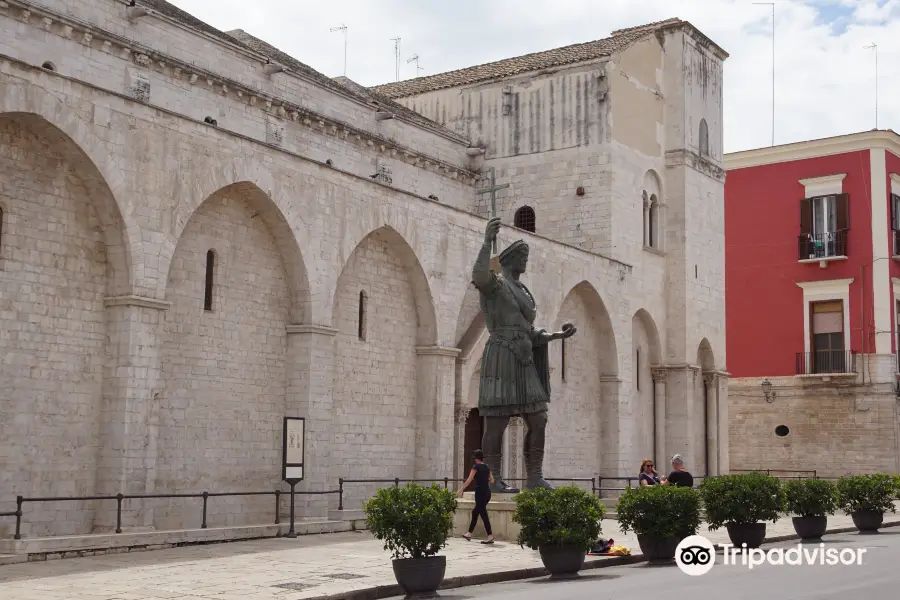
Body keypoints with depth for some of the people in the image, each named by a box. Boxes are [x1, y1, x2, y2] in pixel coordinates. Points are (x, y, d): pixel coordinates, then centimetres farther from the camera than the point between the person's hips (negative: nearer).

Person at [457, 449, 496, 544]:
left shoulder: (476, 467, -7)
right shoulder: (487, 467, 11)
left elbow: (469, 480, -12)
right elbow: (492, 481, 15)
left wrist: (460, 490, -8)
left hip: (480, 492, -7)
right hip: (488, 493, 7)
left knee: (483, 514, -7)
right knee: (475, 512, 18)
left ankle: (490, 537, -13)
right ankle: (469, 534, 25)